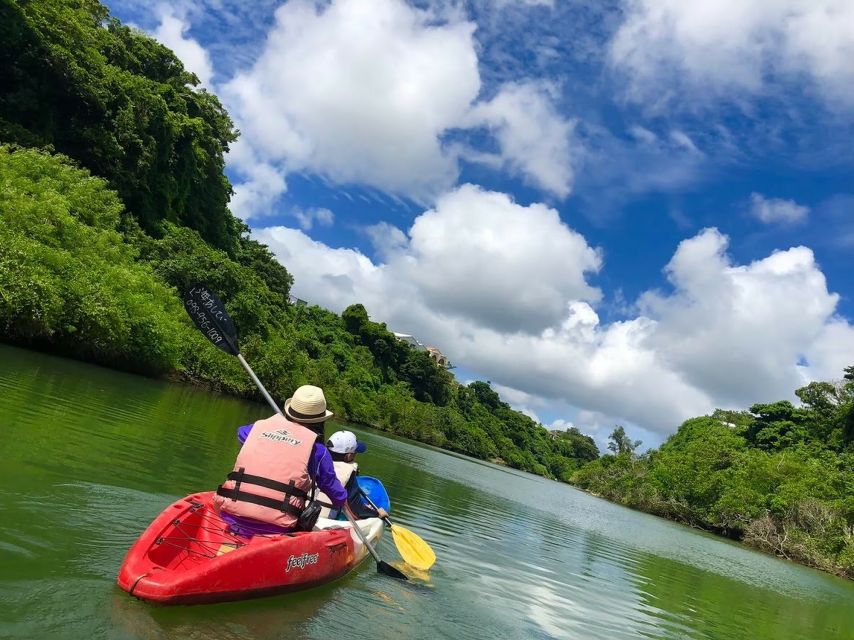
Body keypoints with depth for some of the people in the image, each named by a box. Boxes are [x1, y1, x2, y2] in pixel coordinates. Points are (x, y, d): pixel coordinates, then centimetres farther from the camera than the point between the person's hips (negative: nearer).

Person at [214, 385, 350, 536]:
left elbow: (242, 431, 39)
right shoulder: (317, 449, 4)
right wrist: (343, 501, 39)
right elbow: (332, 487, 16)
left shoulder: (260, 426, 13)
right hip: (275, 529, -3)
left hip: (231, 517, 3)